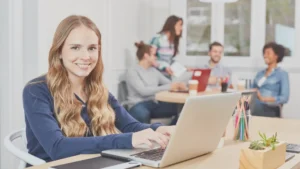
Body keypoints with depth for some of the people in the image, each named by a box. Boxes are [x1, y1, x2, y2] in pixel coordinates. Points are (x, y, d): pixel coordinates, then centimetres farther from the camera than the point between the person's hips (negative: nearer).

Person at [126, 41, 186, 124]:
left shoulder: (154, 71, 19)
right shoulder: (132, 72, -2)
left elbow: (168, 83, 15)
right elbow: (143, 91, -16)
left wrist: (178, 85, -11)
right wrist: (168, 87, -19)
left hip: (155, 104, 6)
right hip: (139, 105, -6)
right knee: (143, 114, -43)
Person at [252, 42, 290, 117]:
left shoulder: (282, 74, -2)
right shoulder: (260, 74, 16)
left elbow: (284, 98, -12)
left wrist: (263, 99, -23)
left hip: (270, 112, -4)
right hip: (255, 111, 5)